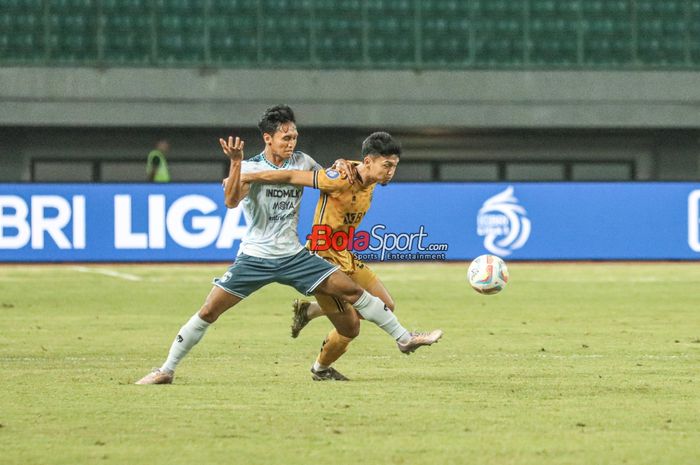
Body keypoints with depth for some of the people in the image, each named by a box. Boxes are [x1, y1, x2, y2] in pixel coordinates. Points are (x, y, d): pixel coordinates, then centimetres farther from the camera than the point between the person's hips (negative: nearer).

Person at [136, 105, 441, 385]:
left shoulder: (301, 162, 3)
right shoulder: (250, 167, -9)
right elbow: (231, 201, -26)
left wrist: (339, 166, -2)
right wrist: (236, 163, -38)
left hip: (294, 257, 3)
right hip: (255, 257, -3)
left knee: (352, 291, -6)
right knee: (209, 312, -9)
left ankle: (404, 337, 3)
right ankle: (166, 370, 1)